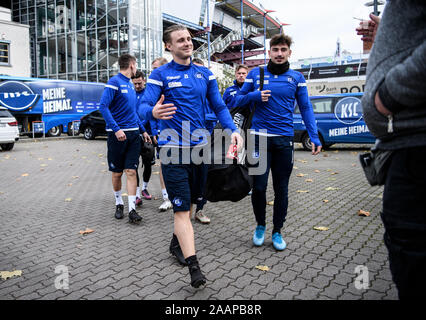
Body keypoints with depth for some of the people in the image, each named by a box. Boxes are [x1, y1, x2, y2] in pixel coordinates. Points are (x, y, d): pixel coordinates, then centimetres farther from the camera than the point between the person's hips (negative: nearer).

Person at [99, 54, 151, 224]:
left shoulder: (130, 84, 16)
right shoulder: (114, 82, -7)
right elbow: (103, 106, -16)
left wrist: (142, 130, 19)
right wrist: (116, 129, -23)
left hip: (133, 134, 6)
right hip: (117, 134, -5)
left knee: (131, 171, -1)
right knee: (117, 173, 6)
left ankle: (132, 209, 0)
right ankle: (119, 203, 24)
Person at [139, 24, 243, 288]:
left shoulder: (205, 74, 11)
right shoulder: (160, 75, -1)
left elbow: (219, 106, 9)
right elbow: (143, 108, -10)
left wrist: (233, 130, -8)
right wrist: (153, 112, -34)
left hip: (200, 147, 5)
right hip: (173, 149, -4)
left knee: (190, 202, 16)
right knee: (182, 209, -7)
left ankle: (177, 243, 37)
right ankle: (194, 266, -6)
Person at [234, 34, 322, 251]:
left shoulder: (296, 78, 9)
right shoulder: (256, 74, 7)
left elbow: (306, 108, 8)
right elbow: (238, 99, 11)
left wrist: (314, 137, 0)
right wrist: (254, 95, -10)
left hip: (284, 139, 1)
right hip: (260, 137, -1)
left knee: (281, 189, 7)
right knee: (259, 186, -2)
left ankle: (277, 231, 23)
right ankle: (260, 226, 23)